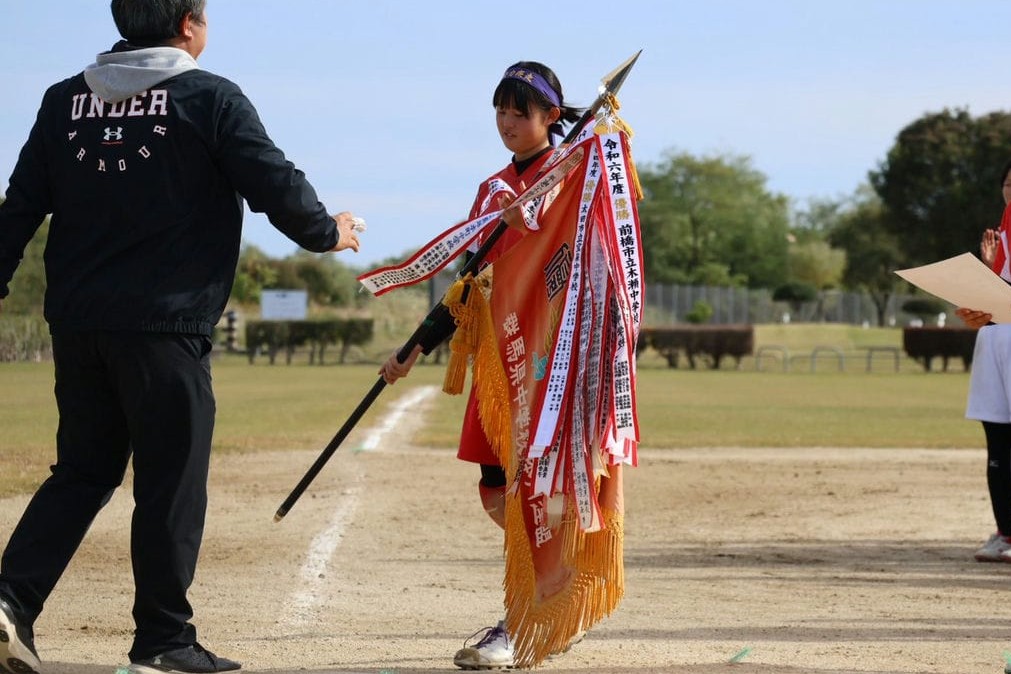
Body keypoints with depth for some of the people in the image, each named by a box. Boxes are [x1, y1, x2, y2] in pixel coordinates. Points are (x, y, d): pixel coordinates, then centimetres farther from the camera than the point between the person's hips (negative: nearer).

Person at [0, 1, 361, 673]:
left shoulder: (64, 100, 11)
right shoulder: (210, 98, -4)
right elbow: (276, 185, -4)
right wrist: (328, 233, 13)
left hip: (75, 321, 6)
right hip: (165, 326, -5)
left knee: (83, 470, 15)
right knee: (171, 483, 2)